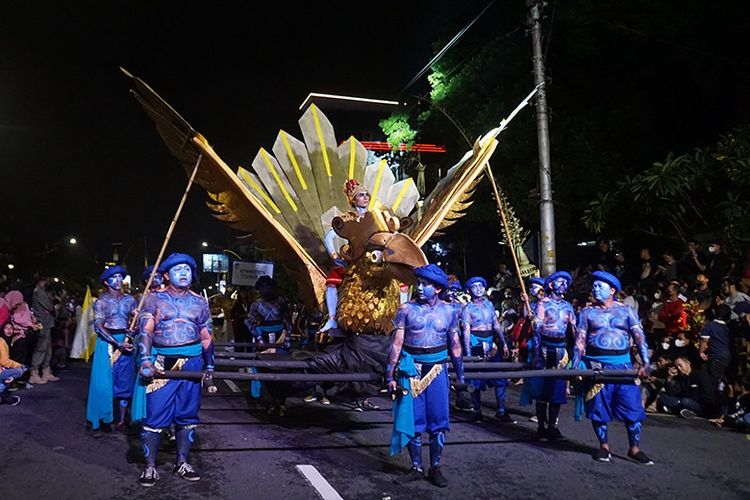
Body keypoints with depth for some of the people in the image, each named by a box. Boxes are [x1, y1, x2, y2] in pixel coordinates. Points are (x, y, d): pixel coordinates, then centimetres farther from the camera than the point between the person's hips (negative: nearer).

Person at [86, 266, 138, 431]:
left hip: (126, 341, 3)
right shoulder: (101, 301, -4)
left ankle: (121, 420, 12)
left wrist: (132, 331, -18)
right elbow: (98, 327, -11)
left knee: (125, 381, 5)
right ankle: (105, 418, 11)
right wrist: (118, 344, -18)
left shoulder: (129, 299, 7)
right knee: (106, 380, -1)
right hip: (107, 342, -3)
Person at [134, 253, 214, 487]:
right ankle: (150, 466, 9)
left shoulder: (199, 302, 11)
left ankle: (181, 463, 22)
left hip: (191, 362, 3)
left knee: (188, 415, 8)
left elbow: (206, 337, 14)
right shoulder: (155, 298, 3)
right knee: (154, 415, -4)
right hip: (161, 362, -3)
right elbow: (145, 330, -6)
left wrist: (209, 365, 11)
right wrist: (145, 361, -17)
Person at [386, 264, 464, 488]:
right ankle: (416, 468, 21)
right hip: (411, 371, -1)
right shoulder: (407, 309, -3)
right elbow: (396, 343, -3)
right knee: (413, 421, 5)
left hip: (437, 371, 1)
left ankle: (435, 468, 21)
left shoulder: (448, 311, 2)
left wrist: (460, 376, 9)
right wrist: (390, 374, -6)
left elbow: (455, 346, 8)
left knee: (438, 422, 5)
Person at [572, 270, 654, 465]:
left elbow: (639, 336, 0)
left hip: (623, 364, 0)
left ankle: (635, 448, 14)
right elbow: (580, 341, 2)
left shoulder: (626, 311, 7)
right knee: (598, 407, 6)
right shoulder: (587, 312, 6)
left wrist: (645, 361, -12)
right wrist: (575, 366, -5)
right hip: (596, 365, 0)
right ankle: (603, 446, 22)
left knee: (633, 406, 0)